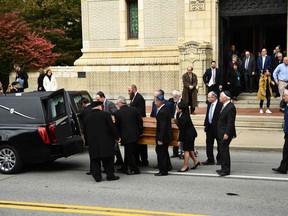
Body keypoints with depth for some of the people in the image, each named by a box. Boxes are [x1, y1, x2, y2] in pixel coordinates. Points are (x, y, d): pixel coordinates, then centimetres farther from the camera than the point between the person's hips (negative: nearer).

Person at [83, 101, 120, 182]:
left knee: (95, 160, 9)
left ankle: (97, 176, 6)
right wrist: (116, 137, 4)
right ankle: (110, 175, 11)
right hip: (106, 142, -3)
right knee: (108, 160, 7)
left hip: (92, 143, 3)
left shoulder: (86, 118, 6)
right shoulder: (105, 114, -7)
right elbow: (112, 128, -8)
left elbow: (86, 132, 13)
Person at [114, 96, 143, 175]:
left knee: (129, 153, 6)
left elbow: (117, 125, -2)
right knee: (129, 152, 16)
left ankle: (135, 169, 10)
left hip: (126, 136, -6)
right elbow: (140, 121, 3)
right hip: (135, 135, 6)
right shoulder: (134, 109, 0)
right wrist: (140, 132, 13)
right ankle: (124, 168, 27)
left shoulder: (117, 113, -10)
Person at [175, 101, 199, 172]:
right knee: (189, 149, 20)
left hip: (189, 134, -10)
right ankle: (196, 161, 30)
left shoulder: (183, 118, -27)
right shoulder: (185, 114, 0)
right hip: (190, 133, 10)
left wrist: (180, 140, -18)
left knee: (186, 150, -2)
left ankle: (185, 166, 5)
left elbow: (182, 130, -23)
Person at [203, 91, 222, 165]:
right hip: (209, 127, 7)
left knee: (219, 144, 8)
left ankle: (219, 159, 20)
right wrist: (205, 125, 12)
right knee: (209, 144, 8)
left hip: (217, 128, -7)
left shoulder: (220, 105, -16)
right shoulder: (209, 104, 8)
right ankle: (210, 160, 15)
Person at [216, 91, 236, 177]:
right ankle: (224, 168, 24)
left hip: (226, 133, -10)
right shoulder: (225, 106, 13)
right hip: (222, 132, 10)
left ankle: (226, 170, -3)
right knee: (223, 150, 15)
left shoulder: (230, 107, -18)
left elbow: (230, 122, -21)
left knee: (223, 150, -8)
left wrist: (227, 133, -23)